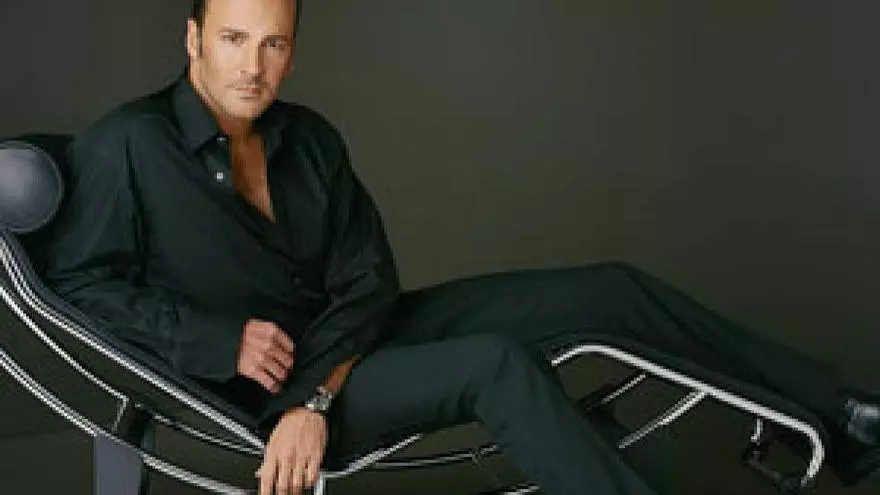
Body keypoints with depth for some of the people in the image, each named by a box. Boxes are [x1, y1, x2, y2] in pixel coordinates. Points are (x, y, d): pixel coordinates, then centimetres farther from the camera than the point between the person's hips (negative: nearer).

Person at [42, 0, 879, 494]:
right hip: (268, 381, -6)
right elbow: (77, 279, -12)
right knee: (497, 365, -33)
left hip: (346, 338, 6)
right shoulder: (128, 146, -15)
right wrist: (221, 342, -20)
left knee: (608, 290, -3)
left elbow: (367, 282, -3)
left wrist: (314, 398, -20)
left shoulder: (308, 139, 0)